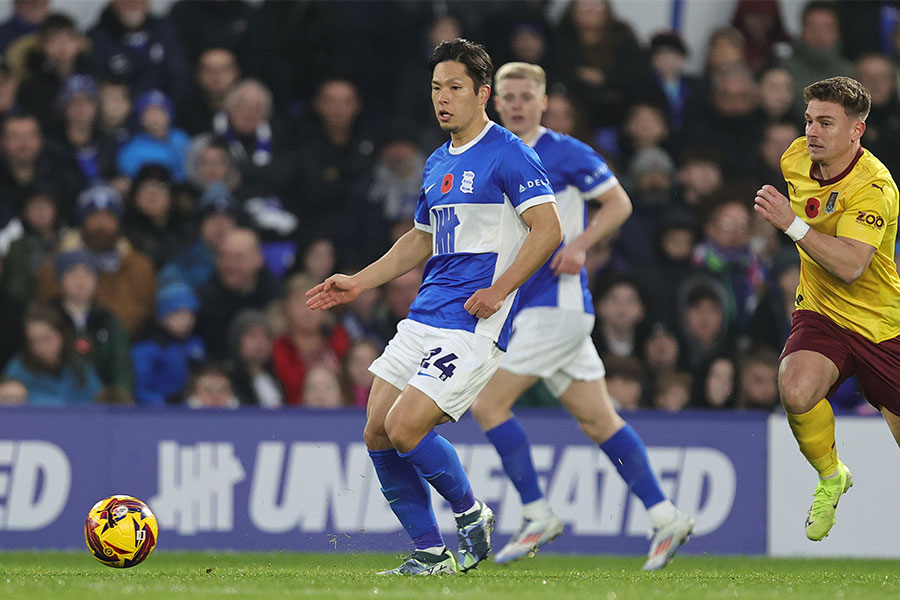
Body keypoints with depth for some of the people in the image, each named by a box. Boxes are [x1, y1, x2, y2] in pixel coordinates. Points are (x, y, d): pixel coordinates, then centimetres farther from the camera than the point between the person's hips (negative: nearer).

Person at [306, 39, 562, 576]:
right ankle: (431, 553, 10)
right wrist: (358, 283, 23)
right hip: (423, 319, 9)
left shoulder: (508, 154, -8)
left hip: (472, 325, -9)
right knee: (377, 431, 1)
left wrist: (496, 292, -21)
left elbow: (548, 230, -15)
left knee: (405, 429, -17)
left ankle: (471, 513, 7)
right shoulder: (437, 164, 18)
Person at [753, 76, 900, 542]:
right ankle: (830, 477, -1)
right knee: (796, 391, -28)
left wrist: (792, 224, -39)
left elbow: (850, 266, -35)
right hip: (820, 312, 3)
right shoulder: (796, 158, -4)